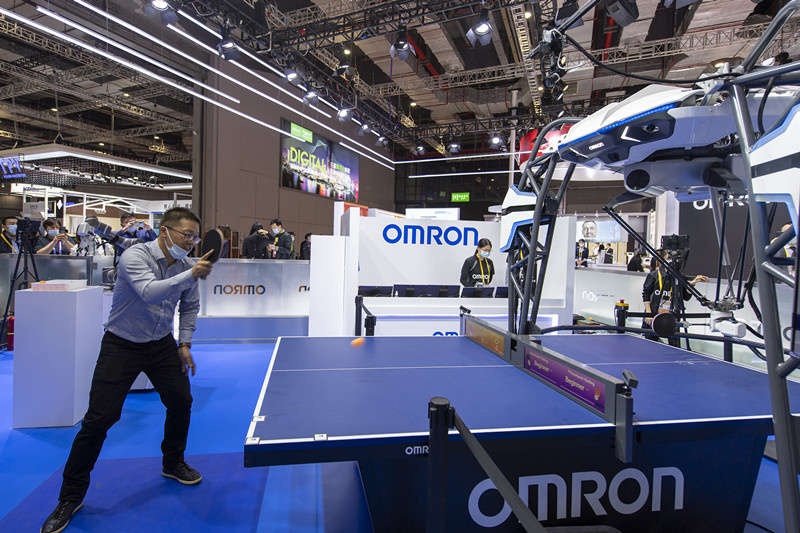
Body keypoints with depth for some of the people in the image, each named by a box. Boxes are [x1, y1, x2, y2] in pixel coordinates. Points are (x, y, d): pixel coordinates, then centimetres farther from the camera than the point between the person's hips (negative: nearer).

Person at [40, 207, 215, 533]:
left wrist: (184, 343, 6)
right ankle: (71, 497, 16)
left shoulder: (185, 266, -2)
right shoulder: (135, 256, -20)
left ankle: (173, 463, 31)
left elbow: (189, 305, 12)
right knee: (99, 419, -5)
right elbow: (149, 292, -38)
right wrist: (191, 275, -38)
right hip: (122, 345, -5)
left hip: (161, 344, 5)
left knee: (181, 401, 5)